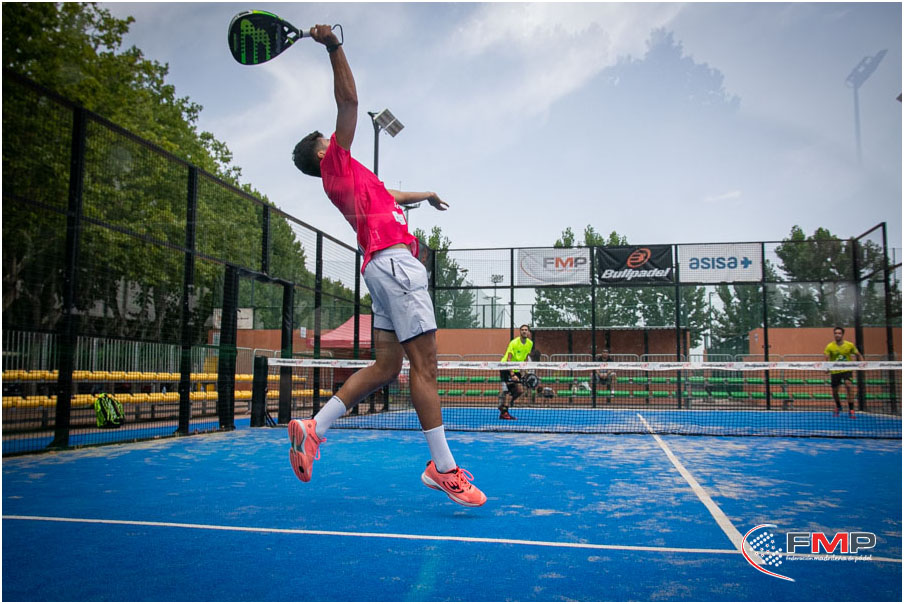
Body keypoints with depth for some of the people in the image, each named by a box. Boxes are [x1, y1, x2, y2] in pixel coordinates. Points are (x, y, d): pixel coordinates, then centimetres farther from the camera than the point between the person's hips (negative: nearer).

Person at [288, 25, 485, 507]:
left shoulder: (348, 178, 29)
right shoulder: (337, 163, 6)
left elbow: (387, 195, 45)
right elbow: (349, 101, -5)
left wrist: (425, 195, 57)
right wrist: (334, 48, -5)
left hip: (385, 267, 10)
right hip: (394, 261, -10)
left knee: (386, 367, 6)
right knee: (424, 363, -12)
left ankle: (313, 427, 6)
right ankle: (443, 468, -11)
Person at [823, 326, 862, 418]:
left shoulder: (850, 345, -4)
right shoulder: (829, 346, -7)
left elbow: (858, 355, 9)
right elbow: (827, 359, -13)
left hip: (847, 370, -1)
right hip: (835, 372, 1)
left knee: (849, 386, -22)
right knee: (834, 391, 7)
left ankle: (851, 410, -16)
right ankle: (838, 407, 37)